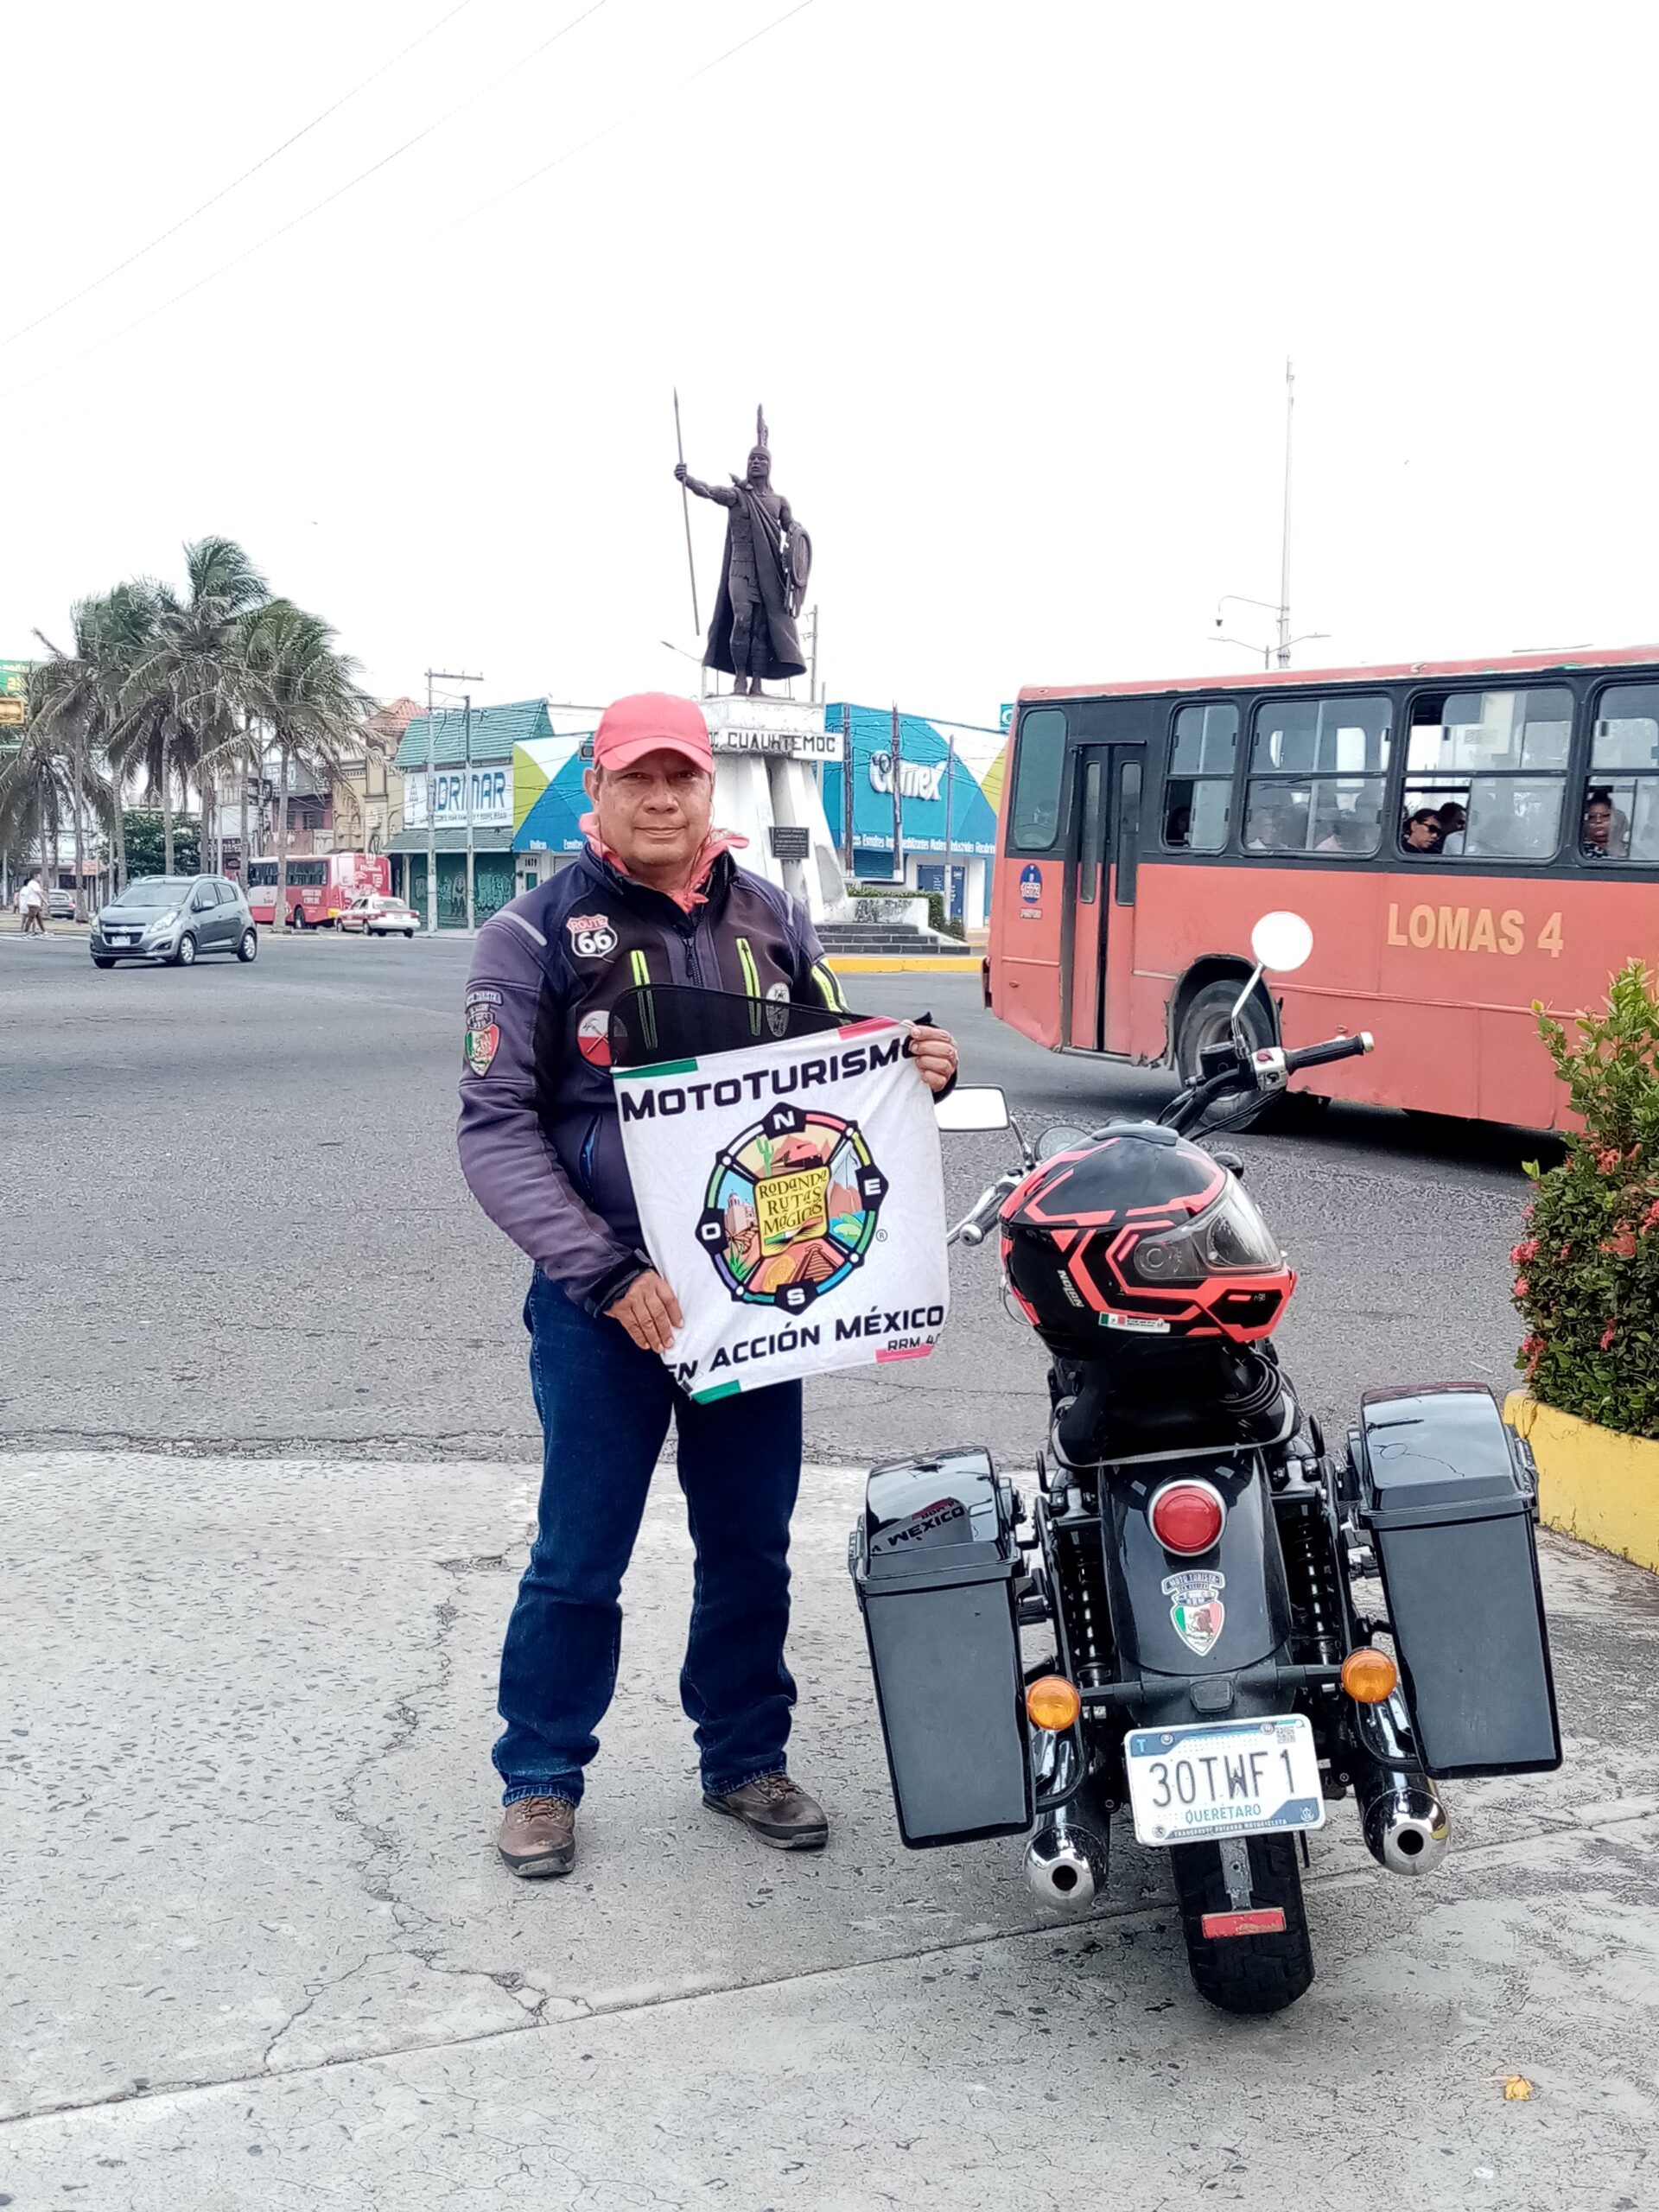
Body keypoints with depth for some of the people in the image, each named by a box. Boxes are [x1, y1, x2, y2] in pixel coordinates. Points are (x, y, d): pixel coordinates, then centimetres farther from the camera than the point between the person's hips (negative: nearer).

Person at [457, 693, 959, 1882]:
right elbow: (497, 1127, -9)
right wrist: (605, 1272, -19)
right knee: (581, 1555, 6)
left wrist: (912, 1067, -6)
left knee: (751, 1545, 14)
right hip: (604, 1294, -3)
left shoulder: (772, 917, 7)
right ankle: (539, 1775, 26)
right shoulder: (537, 932, -5)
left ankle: (747, 1759, 32)